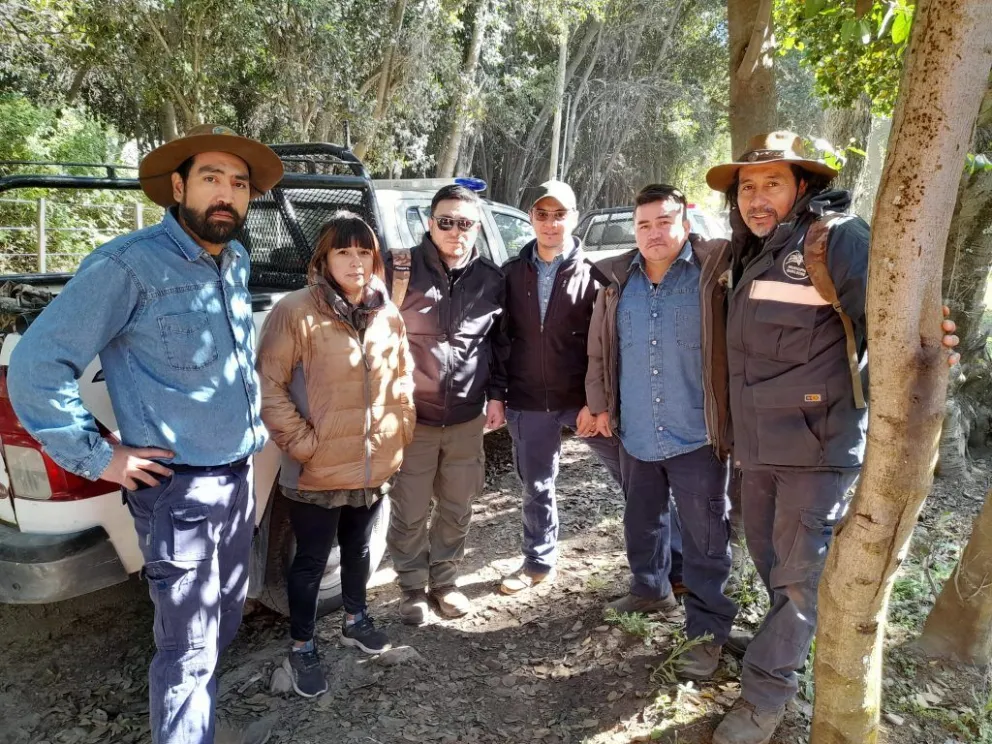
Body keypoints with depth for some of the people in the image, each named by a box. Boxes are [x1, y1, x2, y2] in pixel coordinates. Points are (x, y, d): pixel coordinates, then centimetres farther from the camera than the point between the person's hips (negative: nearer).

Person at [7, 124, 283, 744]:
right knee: (189, 647, 1)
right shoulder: (130, 264, -16)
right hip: (178, 489, -7)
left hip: (239, 477, 8)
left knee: (225, 621, 22)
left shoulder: (237, 261, 7)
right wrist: (99, 457, -14)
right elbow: (36, 367, -15)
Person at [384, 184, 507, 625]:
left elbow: (499, 343, 13)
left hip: (467, 418, 3)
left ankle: (444, 580, 36)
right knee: (410, 514, 8)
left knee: (456, 510, 15)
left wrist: (496, 396, 9)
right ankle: (413, 587, 30)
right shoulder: (401, 269, -7)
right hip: (412, 415, -3)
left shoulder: (491, 279, 4)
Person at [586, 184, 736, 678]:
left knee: (705, 538, 5)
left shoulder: (715, 272, -9)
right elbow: (599, 350, 12)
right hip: (636, 433, 5)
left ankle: (708, 629, 20)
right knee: (641, 523, 21)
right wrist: (601, 403, 9)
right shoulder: (618, 280, 5)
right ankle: (650, 590, 43)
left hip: (697, 435, -5)